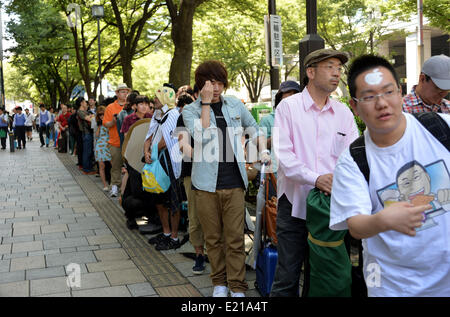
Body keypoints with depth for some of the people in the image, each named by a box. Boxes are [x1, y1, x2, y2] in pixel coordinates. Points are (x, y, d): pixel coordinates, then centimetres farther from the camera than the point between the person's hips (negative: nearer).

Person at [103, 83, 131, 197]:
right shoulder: (110, 107, 5)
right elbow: (106, 124, 3)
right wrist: (113, 122, -15)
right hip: (115, 142, -1)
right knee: (116, 165, 2)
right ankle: (115, 186, 11)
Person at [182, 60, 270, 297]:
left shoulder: (236, 105, 11)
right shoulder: (190, 111, 3)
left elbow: (255, 129, 24)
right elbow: (202, 135, -15)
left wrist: (264, 151, 9)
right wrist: (206, 103, -14)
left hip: (234, 182, 1)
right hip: (206, 182, -1)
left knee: (235, 238, 0)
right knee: (213, 238, 9)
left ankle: (237, 287, 10)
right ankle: (219, 282, 24)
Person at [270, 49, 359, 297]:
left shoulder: (344, 113, 9)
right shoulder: (288, 107, -1)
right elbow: (283, 154, -11)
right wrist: (316, 178, -23)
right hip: (295, 203, -3)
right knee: (287, 276, 3)